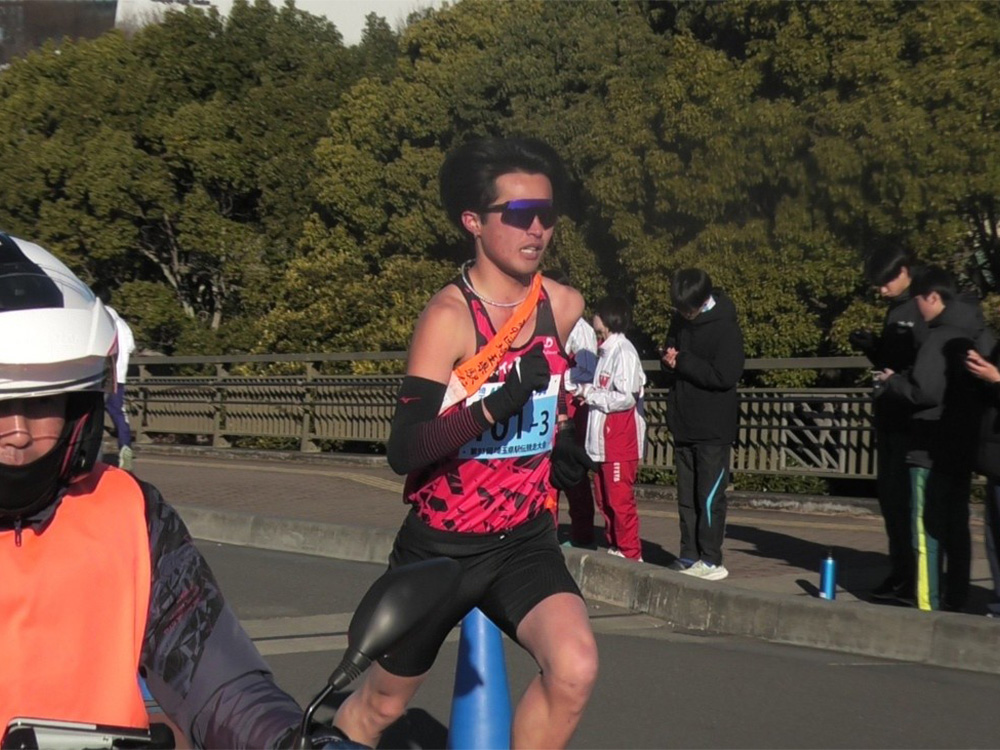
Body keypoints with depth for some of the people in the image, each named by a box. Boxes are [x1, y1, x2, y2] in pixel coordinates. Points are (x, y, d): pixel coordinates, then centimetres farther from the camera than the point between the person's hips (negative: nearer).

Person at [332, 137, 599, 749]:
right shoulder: (450, 317, -19)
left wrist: (565, 438, 6)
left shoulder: (565, 307, -2)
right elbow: (404, 450, -28)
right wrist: (498, 405, -38)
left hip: (526, 541, 3)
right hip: (442, 546, -3)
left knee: (575, 670, -25)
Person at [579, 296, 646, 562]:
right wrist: (588, 392, 4)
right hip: (603, 440, 10)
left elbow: (626, 397, -20)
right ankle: (613, 547, 24)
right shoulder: (606, 350, 16)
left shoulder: (624, 352, -14)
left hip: (621, 442, -10)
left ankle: (630, 553, 1)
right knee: (604, 499, 14)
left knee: (620, 500, -5)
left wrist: (590, 394, -12)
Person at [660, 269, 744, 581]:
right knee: (687, 494, 11)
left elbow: (726, 376, -20)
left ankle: (710, 559, 1)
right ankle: (689, 555, 17)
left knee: (710, 495, -5)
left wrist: (682, 362, -18)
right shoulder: (680, 320, 7)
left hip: (714, 427, -7)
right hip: (684, 424, 7)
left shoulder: (725, 326, -13)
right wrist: (668, 360, -6)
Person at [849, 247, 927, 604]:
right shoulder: (896, 310, 17)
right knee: (889, 494, 12)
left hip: (913, 422, -9)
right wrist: (871, 347, 7)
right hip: (891, 417, 9)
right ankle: (900, 574, 20)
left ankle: (911, 579, -4)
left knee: (904, 497, -9)